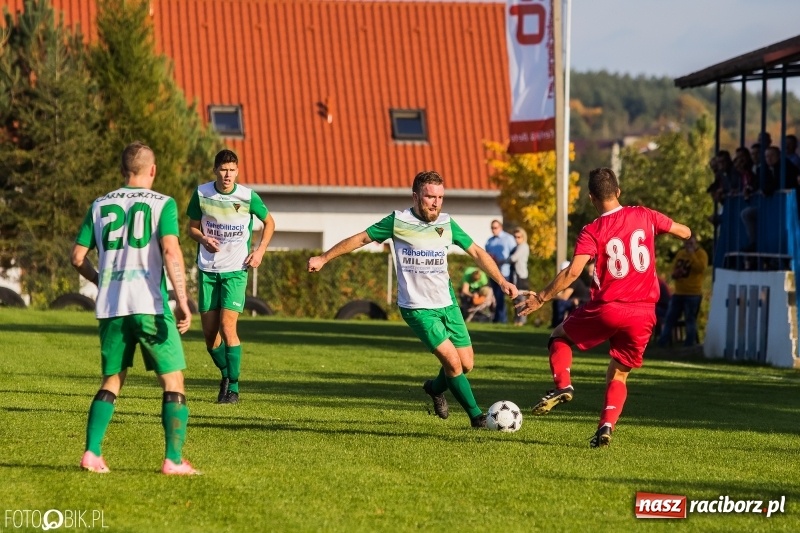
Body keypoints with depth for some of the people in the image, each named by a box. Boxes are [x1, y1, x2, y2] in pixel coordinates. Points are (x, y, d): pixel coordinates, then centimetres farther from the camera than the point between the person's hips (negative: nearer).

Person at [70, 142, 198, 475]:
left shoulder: (100, 206, 12)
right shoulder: (162, 204, 0)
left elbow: (78, 257, 13)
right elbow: (170, 251, -14)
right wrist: (183, 302, -15)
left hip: (110, 308, 4)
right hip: (149, 305, -4)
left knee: (111, 382, 17)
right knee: (173, 382, 3)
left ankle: (92, 453, 5)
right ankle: (174, 460, -5)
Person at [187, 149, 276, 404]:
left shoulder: (248, 197, -8)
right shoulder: (201, 193, -3)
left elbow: (269, 223, 9)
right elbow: (192, 227, 8)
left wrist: (260, 250, -4)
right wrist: (204, 239, -14)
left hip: (235, 270, -3)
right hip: (208, 269, 3)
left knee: (227, 327, -15)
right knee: (209, 332, 3)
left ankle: (233, 388, -7)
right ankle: (226, 375, 28)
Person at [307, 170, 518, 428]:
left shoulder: (446, 224, 2)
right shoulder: (398, 221, -8)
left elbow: (477, 252, 10)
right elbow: (361, 239, 1)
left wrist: (502, 281, 2)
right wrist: (323, 258, 3)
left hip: (447, 304, 5)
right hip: (417, 308, -5)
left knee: (466, 364, 6)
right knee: (452, 361, -15)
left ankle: (435, 388, 37)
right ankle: (476, 415, -2)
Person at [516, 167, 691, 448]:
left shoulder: (592, 232, -7)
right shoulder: (644, 216, 3)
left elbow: (573, 271, -16)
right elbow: (684, 232, 16)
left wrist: (541, 298, -9)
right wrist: (688, 234, 40)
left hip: (607, 309, -3)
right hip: (643, 312, 3)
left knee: (560, 335, 22)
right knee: (618, 374, 15)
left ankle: (562, 386, 0)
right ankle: (606, 426, -4)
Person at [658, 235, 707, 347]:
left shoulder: (701, 254, -5)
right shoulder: (680, 254, 14)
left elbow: (700, 268, -22)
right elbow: (674, 269, 22)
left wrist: (691, 254, -21)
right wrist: (675, 273, -2)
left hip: (693, 294, -6)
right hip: (678, 292, 6)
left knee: (690, 319, -4)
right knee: (669, 318, 6)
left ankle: (689, 344, 2)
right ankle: (662, 342, 10)